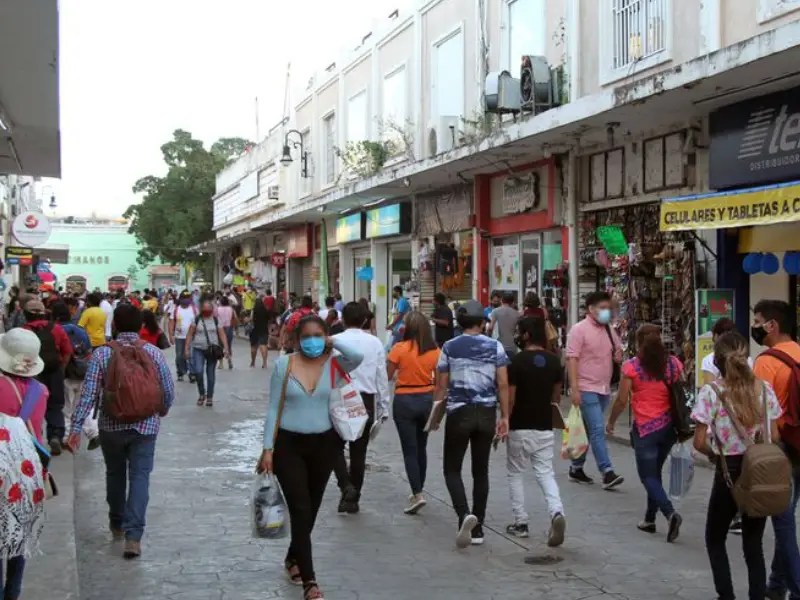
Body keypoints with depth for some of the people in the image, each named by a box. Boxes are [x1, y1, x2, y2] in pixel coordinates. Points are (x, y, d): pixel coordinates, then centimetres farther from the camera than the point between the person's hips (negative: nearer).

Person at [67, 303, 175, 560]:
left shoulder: (102, 353, -8)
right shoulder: (154, 353, -5)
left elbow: (88, 393, -12)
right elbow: (168, 390, -1)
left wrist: (77, 426, -10)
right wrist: (163, 410, 19)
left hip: (111, 425, 1)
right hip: (145, 426, -1)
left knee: (115, 474, 20)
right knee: (140, 477, 0)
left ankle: (117, 524, 35)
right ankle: (133, 535, -10)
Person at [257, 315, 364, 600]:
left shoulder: (333, 363, -5)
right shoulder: (283, 365, -6)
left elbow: (358, 356, -29)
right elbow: (274, 409, -3)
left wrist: (332, 342, -14)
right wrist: (268, 449, -6)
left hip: (324, 444, 2)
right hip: (289, 444, -2)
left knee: (311, 509, 16)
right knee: (300, 510, -7)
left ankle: (293, 559, 40)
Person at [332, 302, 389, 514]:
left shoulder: (334, 342, -7)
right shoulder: (375, 343, 1)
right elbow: (382, 377, 3)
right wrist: (383, 408, 11)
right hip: (366, 400, 3)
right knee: (359, 451, 12)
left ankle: (346, 487, -9)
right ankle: (353, 499, 19)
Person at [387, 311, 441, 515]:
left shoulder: (400, 348, -14)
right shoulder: (434, 351, -4)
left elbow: (387, 375, -8)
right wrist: (437, 406, 11)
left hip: (405, 400, -4)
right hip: (427, 399, 4)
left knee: (409, 450, 1)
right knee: (421, 448, 18)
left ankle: (417, 494, -9)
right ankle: (418, 490, 28)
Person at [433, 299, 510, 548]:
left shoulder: (450, 347, -2)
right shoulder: (495, 346, 0)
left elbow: (442, 385, 0)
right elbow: (503, 384, -3)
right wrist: (505, 417, 3)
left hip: (459, 412, -2)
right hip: (487, 413, 2)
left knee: (452, 469, 8)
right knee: (481, 470, 12)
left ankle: (465, 514, -17)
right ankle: (477, 528, 15)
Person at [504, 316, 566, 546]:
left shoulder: (517, 361, -13)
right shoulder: (554, 360, 4)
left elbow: (510, 398, -14)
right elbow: (556, 395, 12)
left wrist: (503, 423, -4)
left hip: (520, 427, -4)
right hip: (545, 426, 4)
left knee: (515, 473, 11)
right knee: (545, 473, 6)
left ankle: (520, 522, 14)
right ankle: (557, 512, -18)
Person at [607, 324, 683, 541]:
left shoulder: (631, 366, -8)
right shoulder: (674, 363, 2)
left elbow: (622, 400, -7)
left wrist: (611, 422, 8)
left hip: (645, 427, -4)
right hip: (670, 425, 5)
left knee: (648, 476, 2)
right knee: (655, 472, 19)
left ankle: (670, 513, -19)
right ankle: (650, 519, 25)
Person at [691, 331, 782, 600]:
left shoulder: (711, 392, -13)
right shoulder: (764, 389, -2)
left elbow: (700, 443, -13)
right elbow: (774, 437, 3)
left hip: (729, 473, -3)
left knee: (715, 539, 16)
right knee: (753, 543, 13)